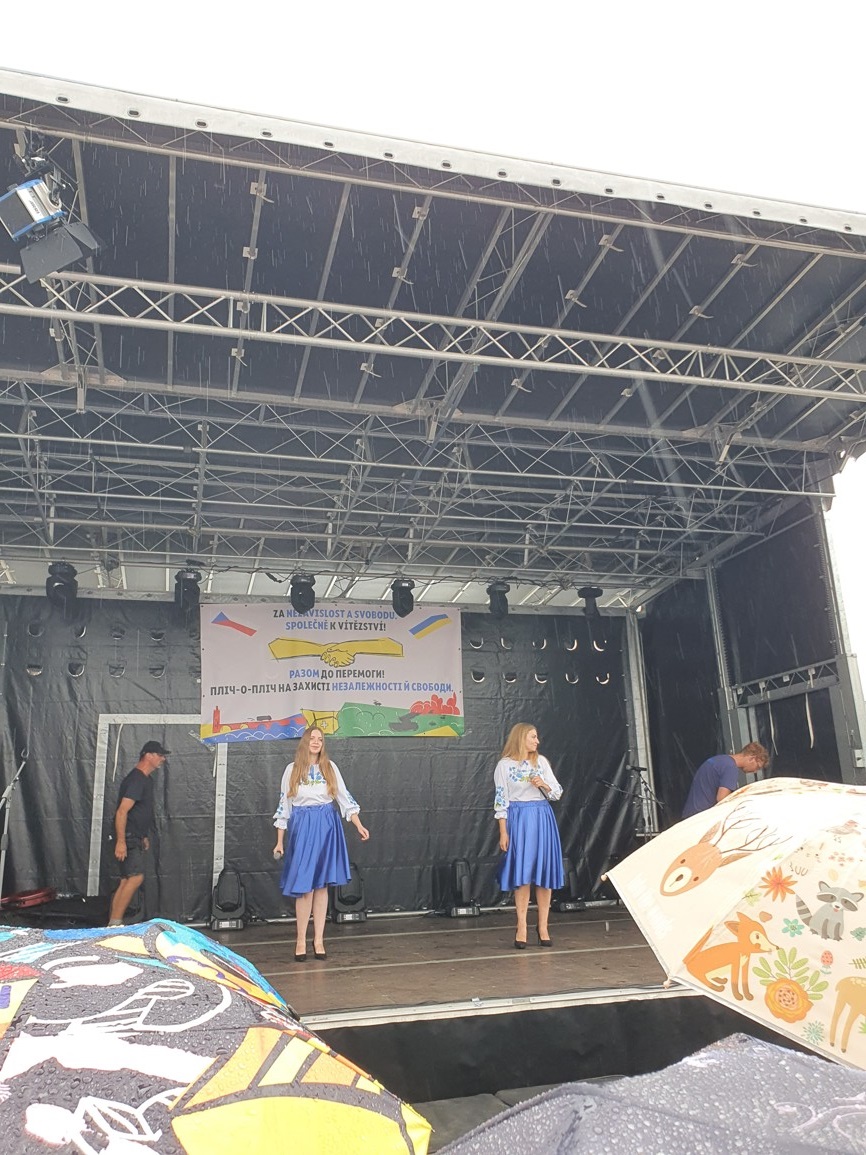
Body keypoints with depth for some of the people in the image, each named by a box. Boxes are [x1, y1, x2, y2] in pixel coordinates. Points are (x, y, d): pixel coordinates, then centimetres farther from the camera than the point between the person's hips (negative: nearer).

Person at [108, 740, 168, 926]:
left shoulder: (146, 779, 15)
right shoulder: (136, 779, -17)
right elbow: (122, 811, -23)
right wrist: (120, 841, -27)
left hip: (137, 838, 10)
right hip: (128, 838, -10)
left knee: (126, 880, 8)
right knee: (136, 877, -16)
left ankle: (113, 924, 10)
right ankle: (115, 923, -12)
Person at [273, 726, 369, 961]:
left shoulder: (330, 767, 4)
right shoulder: (292, 769, 2)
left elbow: (345, 798, 4)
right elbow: (284, 805, 4)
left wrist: (359, 826, -5)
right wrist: (279, 841, 3)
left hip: (327, 828, 2)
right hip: (302, 828, -1)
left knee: (322, 884, 5)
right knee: (304, 885, -3)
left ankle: (318, 940, 13)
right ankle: (301, 941, 9)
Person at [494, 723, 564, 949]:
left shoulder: (541, 761, 9)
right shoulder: (504, 765, -2)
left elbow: (557, 793, 10)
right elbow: (500, 800, -3)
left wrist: (544, 785, -10)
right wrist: (503, 832, -7)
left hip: (543, 820, 4)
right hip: (519, 820, -3)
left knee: (544, 873, 4)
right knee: (522, 874, -2)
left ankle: (543, 927, 14)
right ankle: (521, 929, 7)